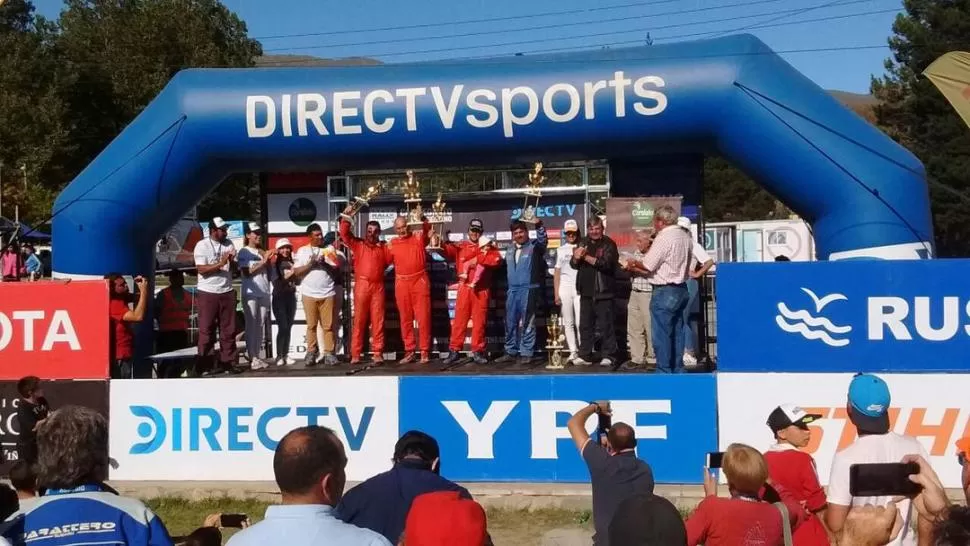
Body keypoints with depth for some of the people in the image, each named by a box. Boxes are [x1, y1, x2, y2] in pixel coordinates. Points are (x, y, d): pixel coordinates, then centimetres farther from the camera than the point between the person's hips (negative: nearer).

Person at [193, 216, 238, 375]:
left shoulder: (229, 244, 7)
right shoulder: (202, 245, -7)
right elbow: (201, 269, -15)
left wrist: (232, 261, -13)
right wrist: (221, 263, -21)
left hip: (227, 292, 5)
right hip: (207, 293, -5)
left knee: (229, 329, 7)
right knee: (206, 330, 1)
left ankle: (227, 363, 14)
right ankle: (204, 366, 6)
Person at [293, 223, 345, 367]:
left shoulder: (328, 250, 8)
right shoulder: (302, 251, 6)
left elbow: (336, 271, 3)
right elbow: (296, 272, -1)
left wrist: (324, 264, -13)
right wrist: (310, 264, -12)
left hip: (328, 293, 1)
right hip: (309, 294, 0)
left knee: (329, 325, -1)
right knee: (311, 325, 3)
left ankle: (329, 353, 3)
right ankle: (311, 353, 8)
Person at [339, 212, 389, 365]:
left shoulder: (384, 247, 16)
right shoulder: (357, 244, 11)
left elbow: (391, 259, 8)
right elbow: (344, 233, 1)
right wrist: (346, 216, -7)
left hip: (378, 286, 1)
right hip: (361, 285, -1)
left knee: (378, 320, 0)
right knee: (359, 320, 0)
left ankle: (378, 353, 2)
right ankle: (355, 354, 1)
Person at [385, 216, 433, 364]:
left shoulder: (419, 237, 5)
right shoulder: (392, 244, 9)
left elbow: (428, 228, -11)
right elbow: (385, 262, 11)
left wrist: (422, 218, -27)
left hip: (420, 281, -2)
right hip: (401, 284, 2)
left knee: (423, 317, -2)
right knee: (405, 318, 6)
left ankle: (425, 352, 3)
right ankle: (409, 351, 12)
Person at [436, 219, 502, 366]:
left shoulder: (488, 247, 9)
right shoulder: (460, 247, 9)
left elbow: (497, 259, -9)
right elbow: (448, 251, -9)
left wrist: (478, 259, -12)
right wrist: (438, 244, -29)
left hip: (481, 290, 0)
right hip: (464, 288, 0)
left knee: (479, 321, 4)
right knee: (459, 320, 1)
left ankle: (478, 351, 11)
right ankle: (454, 350, 6)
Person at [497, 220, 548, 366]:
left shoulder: (534, 247, 0)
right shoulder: (509, 251, 19)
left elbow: (543, 240, -21)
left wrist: (539, 225, -38)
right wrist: (507, 288, 19)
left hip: (529, 290, -6)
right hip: (512, 291, 6)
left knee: (527, 323, -4)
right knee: (510, 323, 7)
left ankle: (526, 353, -1)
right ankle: (510, 352, 15)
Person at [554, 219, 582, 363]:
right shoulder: (560, 250, 13)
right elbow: (557, 273, 11)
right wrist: (556, 294, 6)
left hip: (579, 288, -3)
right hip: (564, 289, 3)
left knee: (580, 322, -9)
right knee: (568, 322, 3)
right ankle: (573, 351, 7)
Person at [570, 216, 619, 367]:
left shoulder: (609, 244, -5)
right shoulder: (583, 244, 14)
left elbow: (606, 264, -19)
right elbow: (574, 264, 10)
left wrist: (586, 257, -19)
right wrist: (576, 257, -13)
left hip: (603, 291, -6)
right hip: (586, 291, 6)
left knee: (605, 326, -2)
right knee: (585, 325, 9)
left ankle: (607, 356, 5)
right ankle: (585, 356, 15)